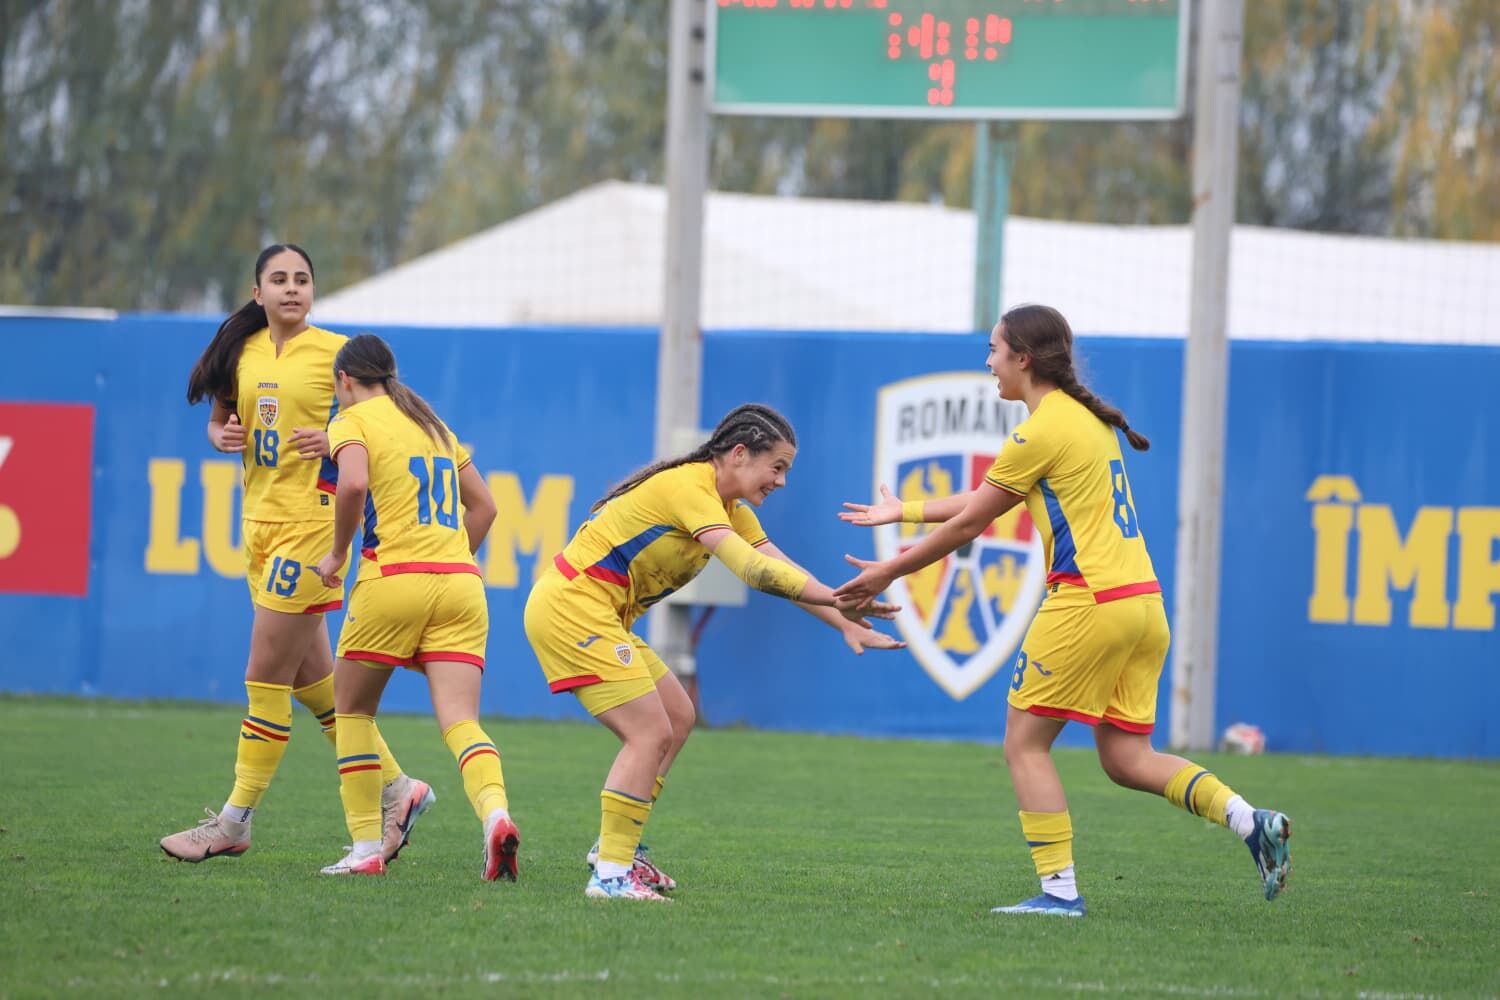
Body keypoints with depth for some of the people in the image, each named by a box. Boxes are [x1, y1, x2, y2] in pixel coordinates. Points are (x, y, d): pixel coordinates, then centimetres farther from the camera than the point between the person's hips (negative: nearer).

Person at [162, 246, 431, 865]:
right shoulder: (243, 351, 10)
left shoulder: (334, 351, -6)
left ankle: (234, 824, 1)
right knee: (311, 678, 11)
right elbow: (219, 418, 23)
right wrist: (223, 435, 1)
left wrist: (335, 441, -20)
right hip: (260, 521, 7)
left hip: (311, 518, -7)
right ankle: (395, 789, 23)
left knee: (266, 678, -6)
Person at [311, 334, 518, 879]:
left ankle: (366, 848, 9)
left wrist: (337, 553, -5)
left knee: (352, 708, 14)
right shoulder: (433, 424, 23)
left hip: (393, 579, -5)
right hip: (462, 583, 5)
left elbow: (353, 484, -17)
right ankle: (495, 813, -34)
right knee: (459, 720, -6)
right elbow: (484, 505, 25)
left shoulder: (353, 420, 3)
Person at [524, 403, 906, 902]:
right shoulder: (688, 487, -19)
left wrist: (846, 624, -2)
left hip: (598, 616, 10)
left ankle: (616, 846, 20)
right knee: (652, 732, -14)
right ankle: (610, 874, -15)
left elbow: (782, 571, 9)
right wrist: (840, 599, -33)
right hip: (572, 606, -10)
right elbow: (750, 567, -29)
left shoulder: (730, 506, 12)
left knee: (678, 717, 14)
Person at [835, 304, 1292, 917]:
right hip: (1142, 599, 9)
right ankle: (1250, 821, -7)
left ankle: (1059, 890, -4)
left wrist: (888, 573, 7)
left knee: (1025, 742, 1)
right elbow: (987, 504, 27)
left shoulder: (1043, 429, -8)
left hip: (1088, 601, -9)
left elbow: (967, 525, -3)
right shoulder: (1086, 418, 19)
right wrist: (902, 511, 34)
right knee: (1126, 758, 9)